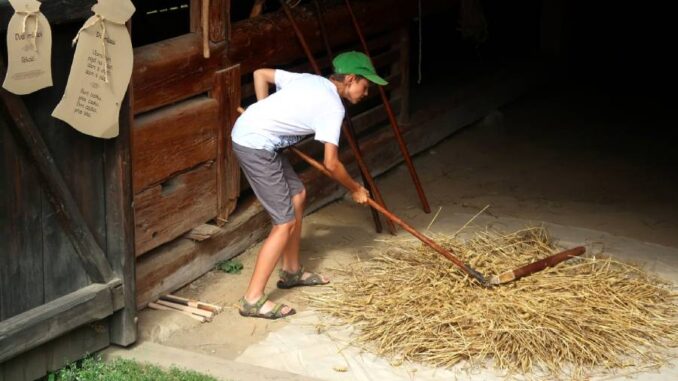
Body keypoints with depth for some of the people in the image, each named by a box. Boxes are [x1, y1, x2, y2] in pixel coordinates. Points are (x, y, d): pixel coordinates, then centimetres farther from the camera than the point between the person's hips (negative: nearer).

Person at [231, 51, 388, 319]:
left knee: (297, 195, 22)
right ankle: (253, 299, -5)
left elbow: (260, 74, 20)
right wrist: (355, 189, 5)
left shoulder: (312, 81, 14)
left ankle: (291, 271, 35)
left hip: (249, 129, 10)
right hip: (255, 146, -10)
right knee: (285, 222, -6)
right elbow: (331, 164, -12)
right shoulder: (333, 106, -11)